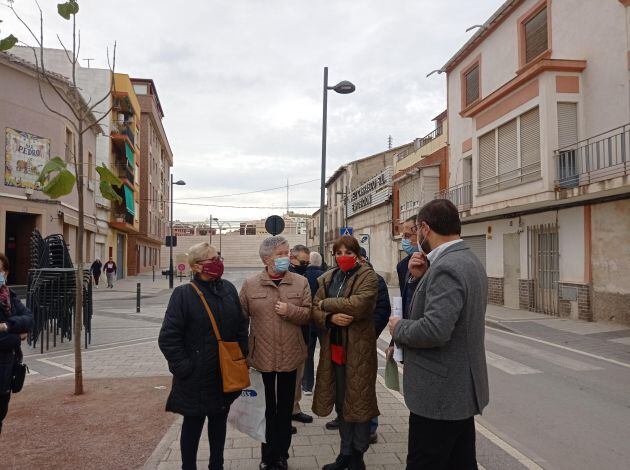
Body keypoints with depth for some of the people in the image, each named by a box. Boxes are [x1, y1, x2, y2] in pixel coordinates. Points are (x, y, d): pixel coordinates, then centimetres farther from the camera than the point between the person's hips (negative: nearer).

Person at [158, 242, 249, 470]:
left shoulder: (228, 288, 2)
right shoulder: (184, 294, -13)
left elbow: (242, 324, 10)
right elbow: (168, 338, -13)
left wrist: (241, 356, 5)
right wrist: (183, 367, -15)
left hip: (226, 375, 5)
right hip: (197, 378, -5)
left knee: (219, 421, 19)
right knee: (193, 424, 11)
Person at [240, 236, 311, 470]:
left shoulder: (301, 283, -1)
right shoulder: (250, 285, -3)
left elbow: (308, 314, 0)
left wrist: (290, 311, -18)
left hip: (290, 356, 1)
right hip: (262, 356, -1)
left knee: (285, 408, 15)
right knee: (266, 408, 14)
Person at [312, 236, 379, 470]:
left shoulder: (367, 276, -7)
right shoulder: (327, 278, 10)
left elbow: (359, 304, -24)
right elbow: (315, 310, 4)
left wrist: (326, 304, -13)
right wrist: (331, 318, -17)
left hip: (359, 348, -5)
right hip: (334, 347, 6)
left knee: (358, 400, 5)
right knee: (341, 402, 15)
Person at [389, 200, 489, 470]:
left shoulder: (447, 268, -22)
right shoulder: (468, 261, 10)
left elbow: (435, 330, -32)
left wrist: (398, 327, -14)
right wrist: (423, 278, 2)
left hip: (440, 394, -10)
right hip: (461, 388, 10)